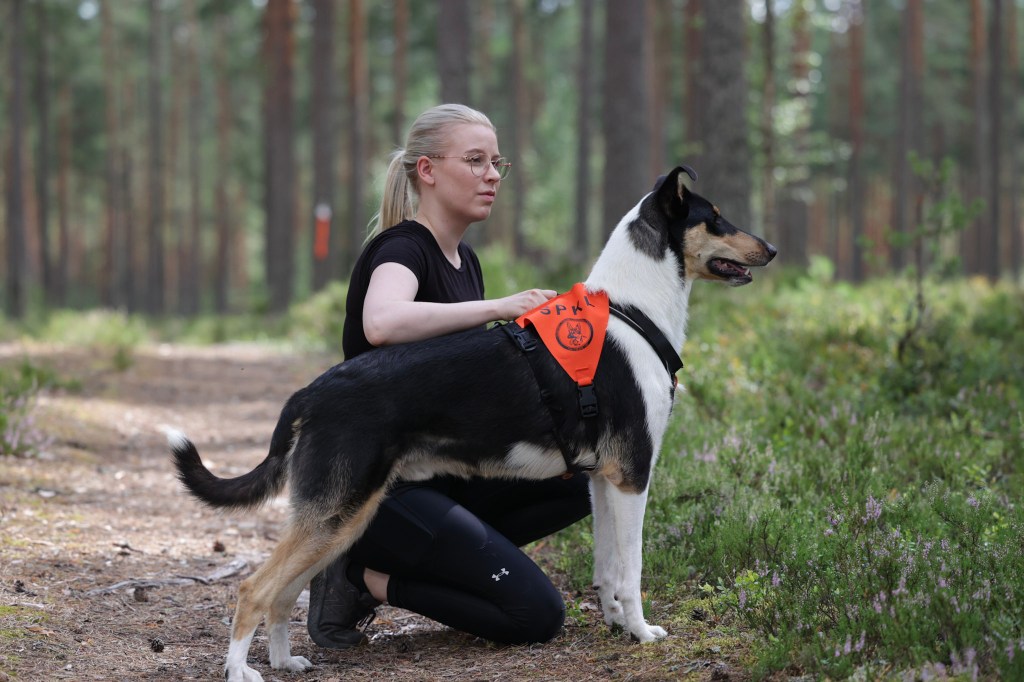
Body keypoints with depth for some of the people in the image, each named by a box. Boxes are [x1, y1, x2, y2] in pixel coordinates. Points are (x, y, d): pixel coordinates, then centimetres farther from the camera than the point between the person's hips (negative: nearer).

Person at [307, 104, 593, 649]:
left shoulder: (463, 259, 13)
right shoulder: (401, 249, -14)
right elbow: (383, 323, -39)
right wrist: (500, 308, -33)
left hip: (441, 471, 9)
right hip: (381, 484, -9)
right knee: (537, 614, -14)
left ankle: (434, 558, 3)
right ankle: (361, 578, -3)